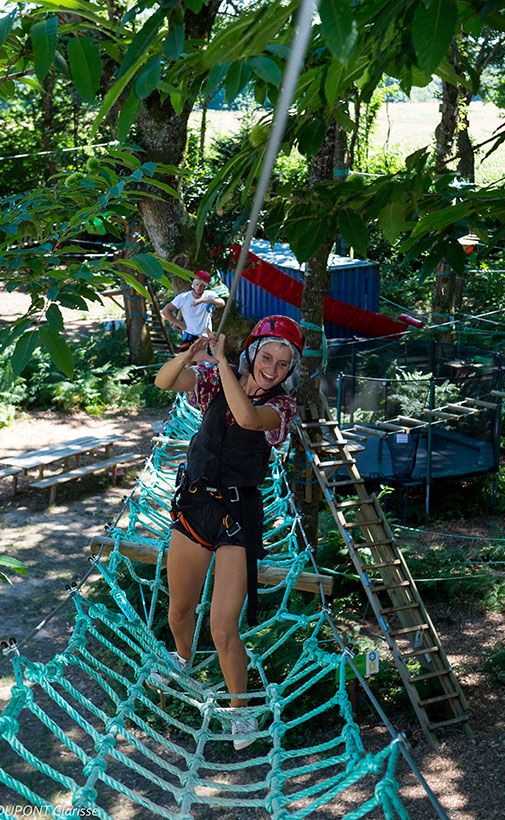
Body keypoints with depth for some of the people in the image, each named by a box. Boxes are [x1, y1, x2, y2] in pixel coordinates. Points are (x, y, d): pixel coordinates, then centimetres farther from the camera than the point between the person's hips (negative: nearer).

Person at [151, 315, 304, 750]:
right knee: (179, 611, 20)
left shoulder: (282, 405, -12)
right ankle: (183, 657, 54)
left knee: (223, 629, -9)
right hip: (194, 502, 4)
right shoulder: (217, 377, -1)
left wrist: (222, 360, -26)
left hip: (238, 514, -4)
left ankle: (240, 707, 16)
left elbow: (247, 416, -33)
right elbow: (164, 382, -14)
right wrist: (189, 354, -32)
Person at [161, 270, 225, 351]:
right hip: (188, 337, 0)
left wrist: (202, 300, -41)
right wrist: (179, 324, -12)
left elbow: (222, 303, -33)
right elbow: (165, 311, -9)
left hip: (204, 336, 0)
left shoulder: (209, 295, -11)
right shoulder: (183, 297, -11)